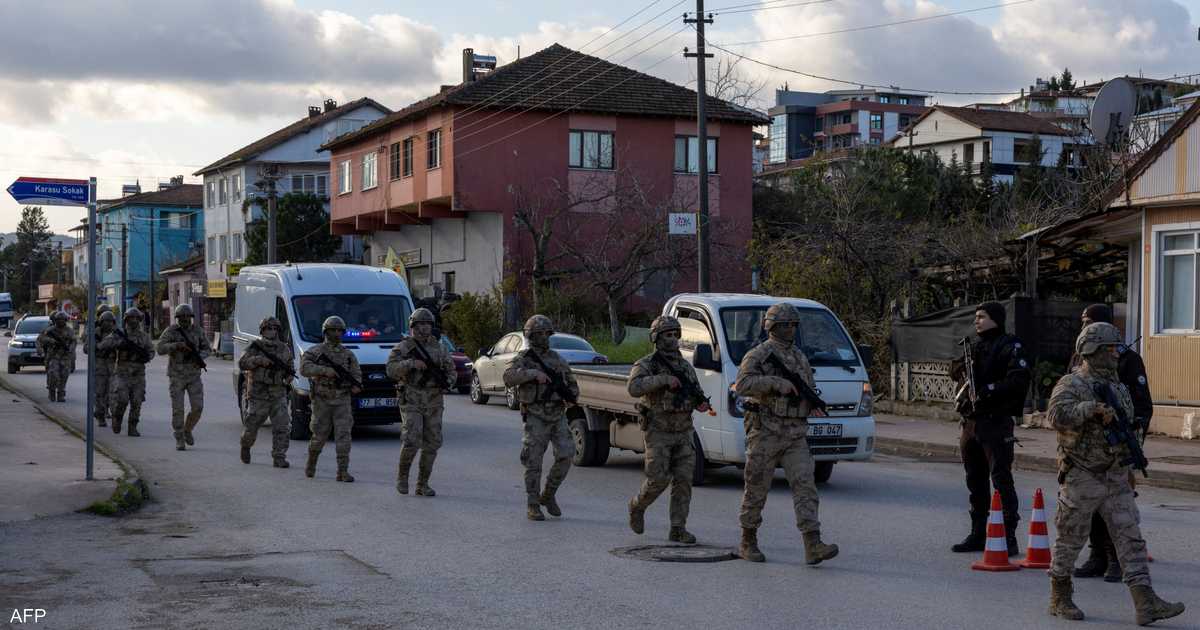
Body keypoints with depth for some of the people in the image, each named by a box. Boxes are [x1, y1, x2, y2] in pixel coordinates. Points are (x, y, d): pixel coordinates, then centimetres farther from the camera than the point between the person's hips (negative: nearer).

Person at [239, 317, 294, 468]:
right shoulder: (256, 347, -3)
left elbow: (290, 367, 22)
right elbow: (242, 363, -14)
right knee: (251, 427, 8)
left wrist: (289, 376, 1)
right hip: (258, 395, -3)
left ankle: (279, 458, -5)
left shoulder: (285, 348, 10)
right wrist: (259, 360, -27)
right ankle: (245, 446, 38)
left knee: (282, 427, -9)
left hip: (279, 395, 3)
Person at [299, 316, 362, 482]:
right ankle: (311, 463, 32)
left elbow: (356, 373, 9)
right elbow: (304, 368, -15)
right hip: (322, 400, -2)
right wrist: (325, 370, -27)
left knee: (343, 435, -9)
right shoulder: (315, 351, -1)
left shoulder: (348, 354, 10)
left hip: (342, 401, 2)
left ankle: (343, 471, -9)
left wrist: (356, 385, -13)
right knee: (320, 436, 6)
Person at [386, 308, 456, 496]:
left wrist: (447, 381, -8)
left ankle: (422, 484, 11)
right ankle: (402, 475, 7)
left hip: (433, 403, 4)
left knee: (432, 444, 1)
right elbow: (391, 369, -16)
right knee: (412, 441, -17)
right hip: (411, 402, -4)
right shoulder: (403, 347, -3)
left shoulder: (438, 348, 10)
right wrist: (411, 363, -29)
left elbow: (452, 371, 14)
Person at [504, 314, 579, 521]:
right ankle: (533, 506, 8)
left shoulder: (557, 359, 13)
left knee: (566, 454, -8)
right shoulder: (523, 359, -2)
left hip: (558, 416, 4)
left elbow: (572, 383, 19)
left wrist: (571, 393, -4)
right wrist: (534, 373, -30)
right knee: (534, 462, -3)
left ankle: (548, 496, 10)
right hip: (535, 417, -4)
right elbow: (509, 378, -21)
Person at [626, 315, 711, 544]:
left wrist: (702, 403, -5)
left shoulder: (685, 366, 12)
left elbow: (696, 394, 18)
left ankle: (678, 529, 1)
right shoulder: (646, 365, -6)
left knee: (683, 480, -3)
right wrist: (663, 379, -29)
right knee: (658, 480, -8)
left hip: (682, 432, 5)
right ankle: (637, 507, 21)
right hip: (658, 432, -5)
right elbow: (633, 388, -25)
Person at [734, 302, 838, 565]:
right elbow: (742, 385, -21)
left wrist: (815, 403, 1)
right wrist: (776, 382, -29)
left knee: (805, 485, -8)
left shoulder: (800, 358, 15)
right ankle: (748, 543, 19)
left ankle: (813, 547, -15)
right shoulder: (757, 355, -5)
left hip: (795, 434, 5)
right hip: (765, 432, -5)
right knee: (757, 488, 3)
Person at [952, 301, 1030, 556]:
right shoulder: (976, 347, 18)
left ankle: (1009, 537, -6)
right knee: (975, 480, 13)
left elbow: (1020, 379, -19)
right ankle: (978, 534, 22)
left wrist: (989, 390, -20)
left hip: (996, 422, -8)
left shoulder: (1009, 346, -7)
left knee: (1001, 479, -9)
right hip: (972, 421, 8)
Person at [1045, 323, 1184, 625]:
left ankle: (1145, 603, -7)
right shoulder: (1071, 384, -9)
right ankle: (1059, 598, 18)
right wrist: (1093, 408, -37)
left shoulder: (1118, 387, 14)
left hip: (1116, 477, 6)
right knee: (1071, 540, 4)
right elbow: (1057, 415, -29)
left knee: (1130, 537, -2)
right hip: (1081, 478, -6)